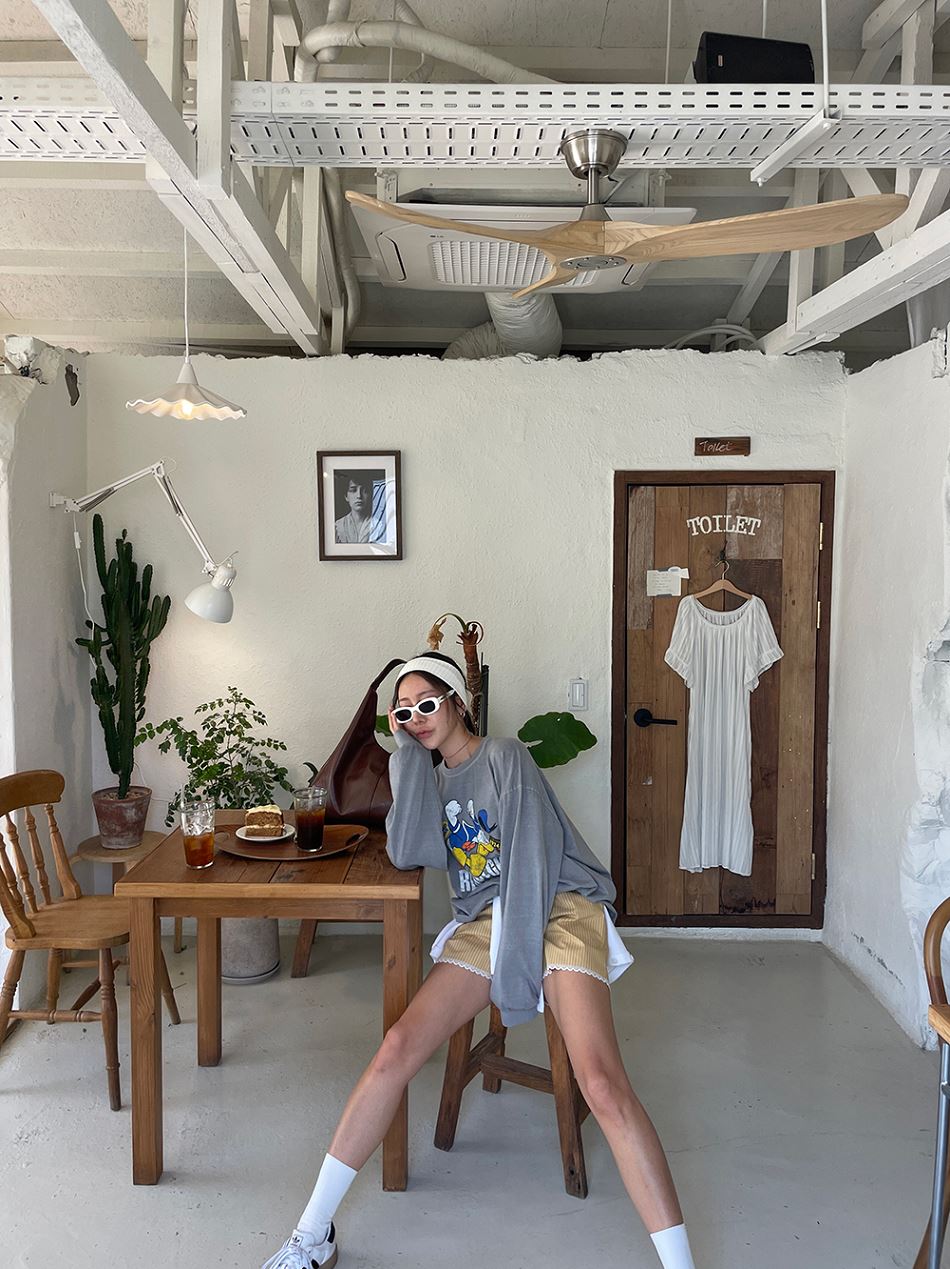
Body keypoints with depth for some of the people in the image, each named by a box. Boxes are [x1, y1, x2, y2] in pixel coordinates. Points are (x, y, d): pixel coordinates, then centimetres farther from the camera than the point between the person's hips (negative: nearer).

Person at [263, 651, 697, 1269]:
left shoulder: (505, 756, 3)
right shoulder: (432, 778, 21)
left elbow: (531, 854, -8)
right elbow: (407, 852, 0)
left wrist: (516, 957, -16)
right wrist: (409, 754, 2)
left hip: (558, 908, -4)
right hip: (484, 920, 5)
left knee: (602, 1082, -25)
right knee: (398, 1048, -15)